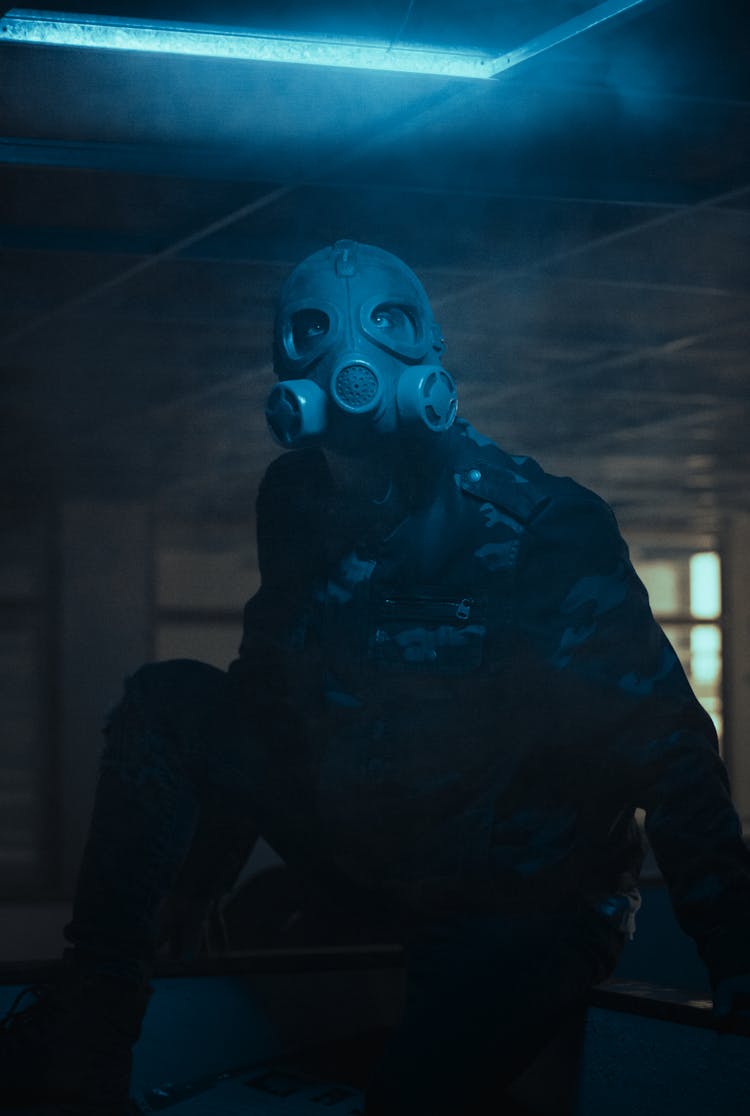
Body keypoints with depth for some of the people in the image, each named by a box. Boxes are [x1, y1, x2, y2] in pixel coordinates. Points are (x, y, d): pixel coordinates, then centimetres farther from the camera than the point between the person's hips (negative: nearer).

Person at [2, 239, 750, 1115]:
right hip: (377, 859, 7)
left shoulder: (534, 526, -21)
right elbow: (266, 698, 11)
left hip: (535, 903, -6)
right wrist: (194, 870, 7)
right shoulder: (299, 506, -3)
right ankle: (89, 1024, -5)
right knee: (165, 703, -7)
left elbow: (665, 743, -23)